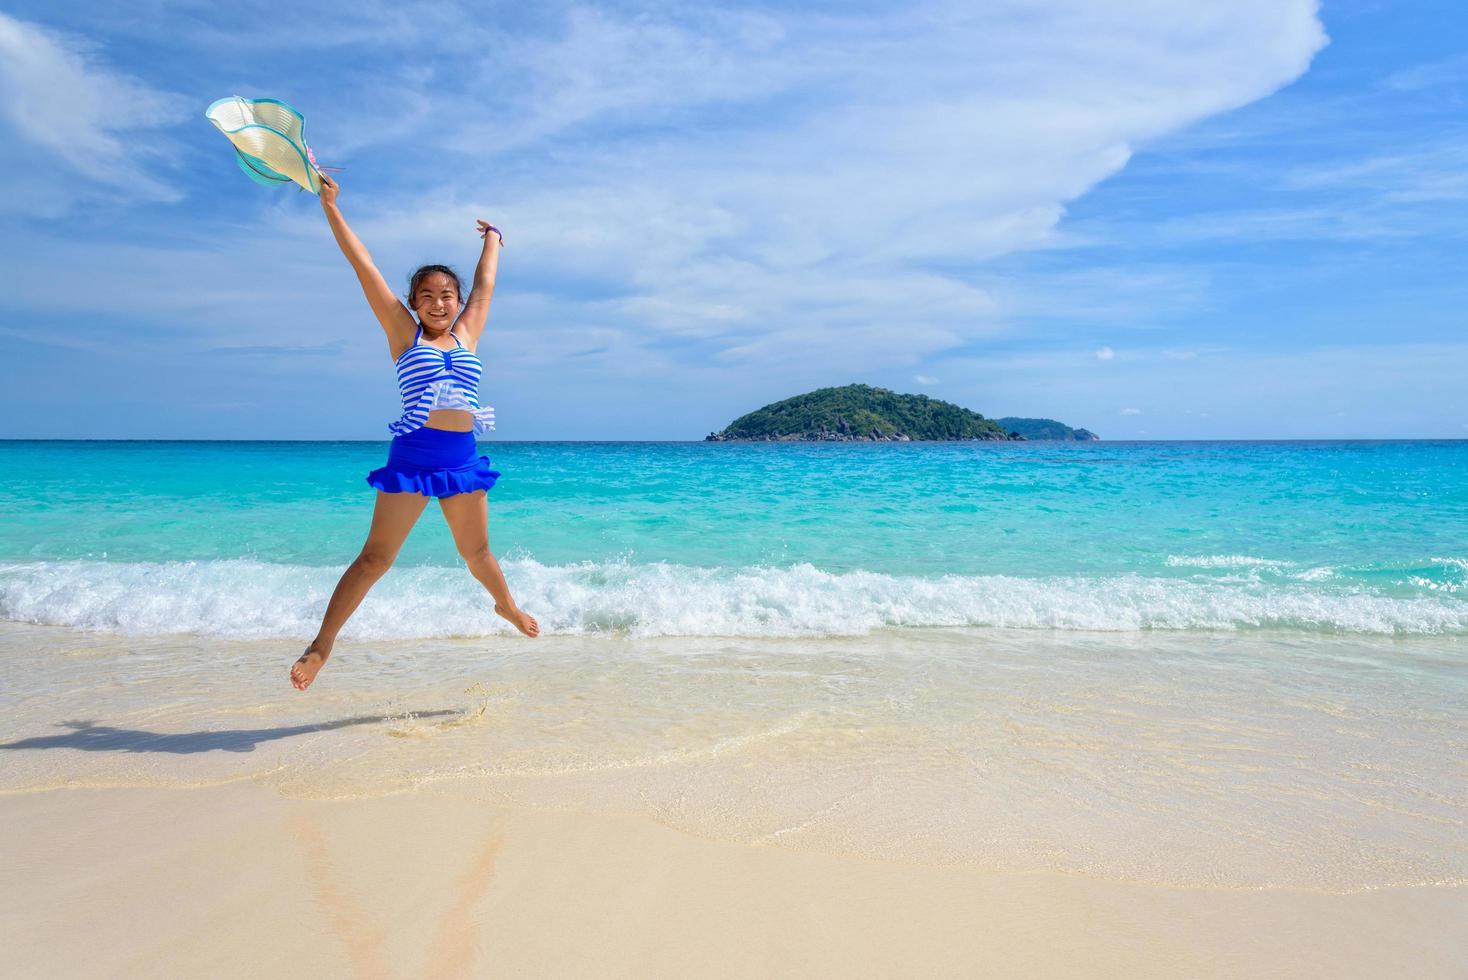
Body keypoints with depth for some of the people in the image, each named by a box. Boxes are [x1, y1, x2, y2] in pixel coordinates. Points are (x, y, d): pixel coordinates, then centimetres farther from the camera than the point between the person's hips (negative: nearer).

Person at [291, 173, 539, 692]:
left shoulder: (466, 334, 12)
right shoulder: (404, 334, 5)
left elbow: (485, 282, 26)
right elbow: (364, 267, 3)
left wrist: (492, 237, 40)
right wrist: (330, 207, 2)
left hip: (462, 458, 3)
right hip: (411, 456, -3)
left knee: (477, 552, 17)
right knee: (376, 557, -6)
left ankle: (507, 606, 42)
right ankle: (321, 646, -2)